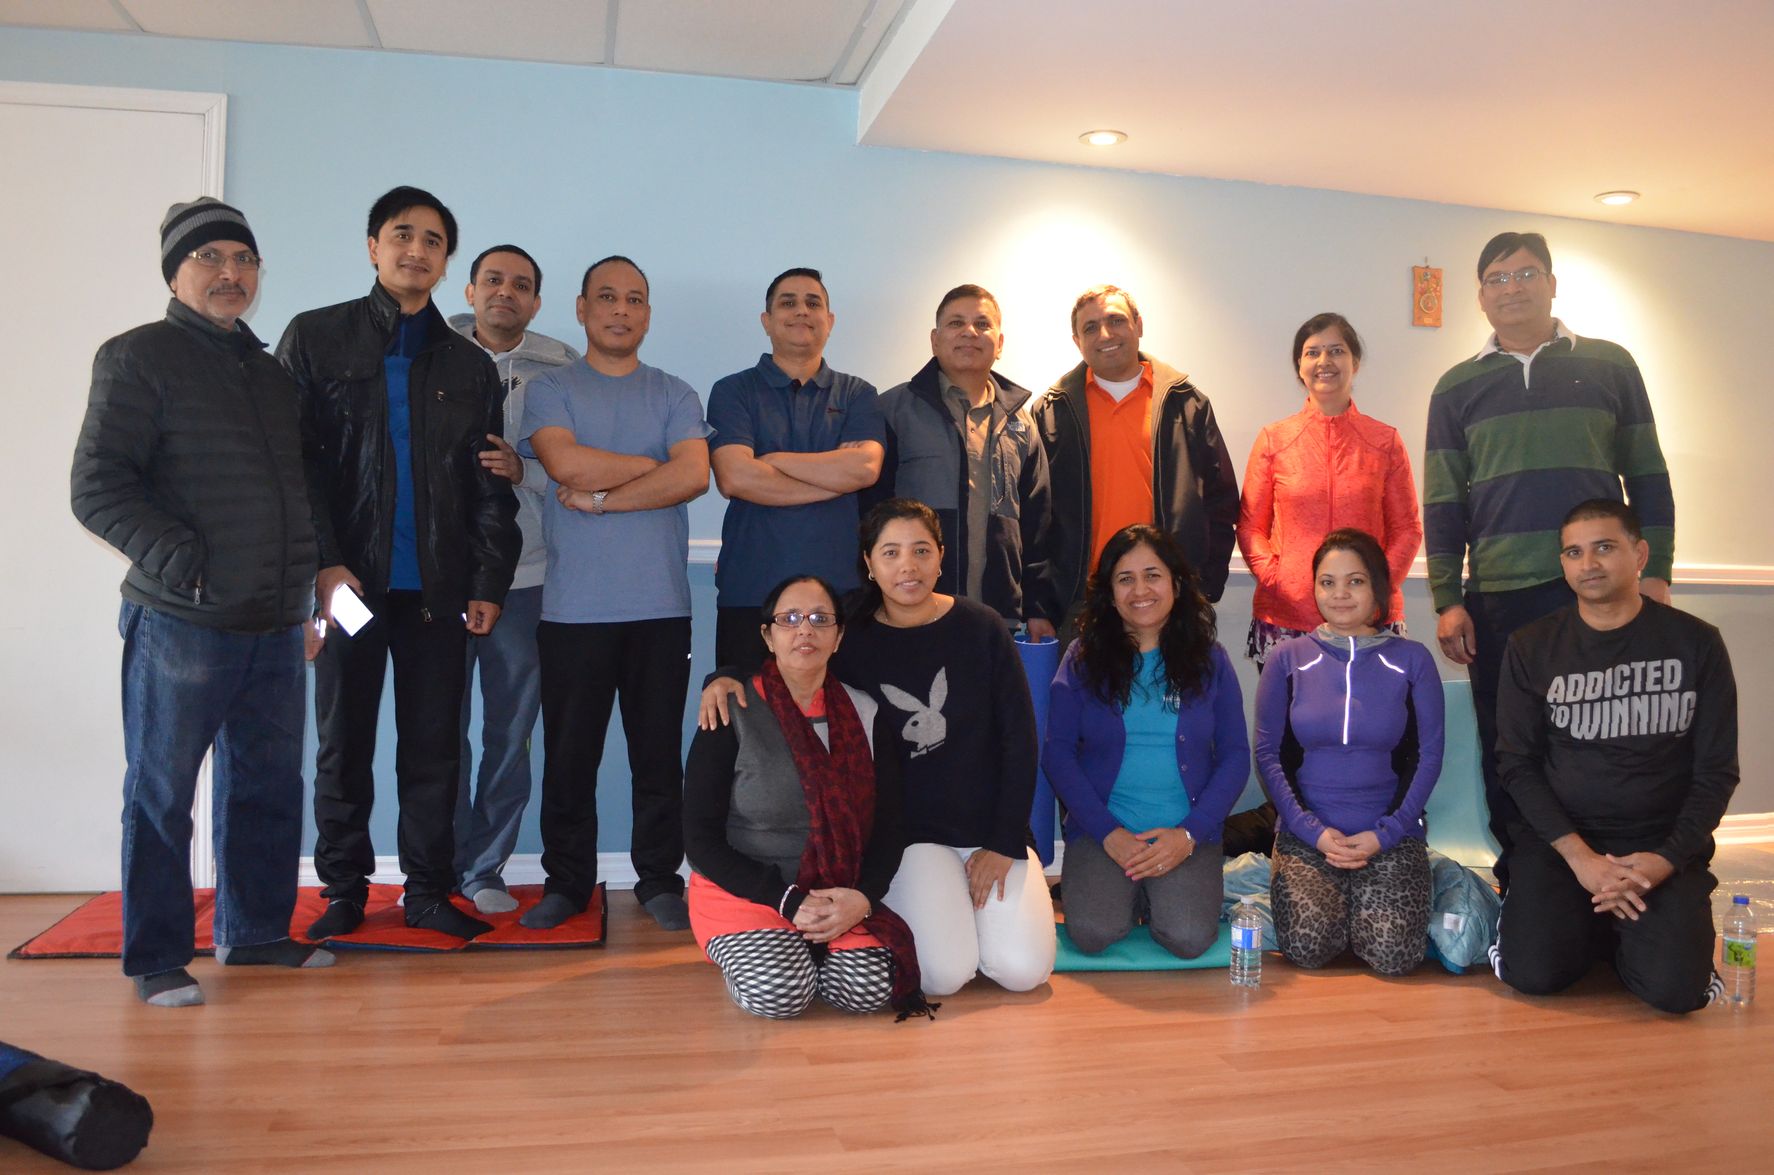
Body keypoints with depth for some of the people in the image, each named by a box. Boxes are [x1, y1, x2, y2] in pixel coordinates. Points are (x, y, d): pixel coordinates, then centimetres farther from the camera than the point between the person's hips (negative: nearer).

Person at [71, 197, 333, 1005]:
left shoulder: (269, 369, 17)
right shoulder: (138, 358, -3)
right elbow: (95, 486, -11)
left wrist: (305, 585, 17)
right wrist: (172, 554, -21)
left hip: (274, 626, 7)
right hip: (180, 624, -6)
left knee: (267, 784, 12)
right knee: (161, 793, 3)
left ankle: (255, 930, 26)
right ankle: (157, 959, 14)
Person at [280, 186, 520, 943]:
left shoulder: (469, 365, 12)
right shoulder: (315, 338, 6)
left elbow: (490, 486, 10)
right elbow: (292, 461, -1)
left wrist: (489, 582, 3)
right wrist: (323, 563, -10)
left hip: (438, 587, 2)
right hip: (350, 579, -1)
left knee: (434, 747, 4)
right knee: (342, 744, 7)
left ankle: (429, 889, 15)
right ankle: (344, 889, 19)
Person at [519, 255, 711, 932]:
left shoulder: (674, 395, 12)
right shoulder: (550, 390, 9)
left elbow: (694, 475, -6)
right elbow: (565, 463, -11)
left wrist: (600, 497, -8)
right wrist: (654, 465, -3)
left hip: (660, 605, 1)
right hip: (573, 607, 0)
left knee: (659, 750, 5)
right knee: (569, 753, 4)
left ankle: (659, 878, 17)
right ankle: (567, 881, 18)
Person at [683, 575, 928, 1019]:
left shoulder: (866, 714, 2)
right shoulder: (733, 715, -8)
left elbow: (887, 829, 4)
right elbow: (701, 840, -8)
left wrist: (863, 897, -16)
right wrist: (787, 901, -17)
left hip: (838, 894, 3)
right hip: (741, 891, -3)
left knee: (870, 989, -24)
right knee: (780, 992, -29)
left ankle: (804, 949, 8)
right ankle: (740, 955, 5)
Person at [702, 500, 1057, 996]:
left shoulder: (981, 628, -2)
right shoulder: (853, 639, -3)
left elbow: (1019, 740, -1)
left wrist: (1005, 844, -4)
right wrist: (724, 679, -15)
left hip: (992, 829, 1)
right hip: (910, 834, -1)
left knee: (1022, 970, -15)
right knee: (944, 974, -21)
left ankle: (972, 907, 16)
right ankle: (906, 910, 12)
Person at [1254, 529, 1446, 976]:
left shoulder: (1411, 661, 2)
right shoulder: (1288, 659, 2)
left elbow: (1428, 755, 2)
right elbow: (1268, 754, 1)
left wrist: (1385, 833, -8)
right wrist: (1314, 831, -10)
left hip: (1391, 834, 0)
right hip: (1306, 834, 0)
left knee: (1393, 954, -20)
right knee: (1308, 946, -22)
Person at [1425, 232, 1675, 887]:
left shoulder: (1609, 366, 10)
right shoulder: (1457, 388, 11)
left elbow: (1648, 479, 10)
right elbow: (1442, 503, 8)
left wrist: (1656, 573, 0)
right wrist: (1447, 601, 0)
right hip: (1498, 600, 1)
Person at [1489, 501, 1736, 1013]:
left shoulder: (1695, 643, 0)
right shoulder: (1532, 648, 0)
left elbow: (1716, 770, 1)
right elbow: (1517, 763, -2)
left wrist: (1668, 858, -13)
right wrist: (1578, 855, -15)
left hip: (1663, 841, 0)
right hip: (1558, 836, 0)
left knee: (1674, 988, -21)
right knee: (1532, 972, -21)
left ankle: (1627, 928, 13)